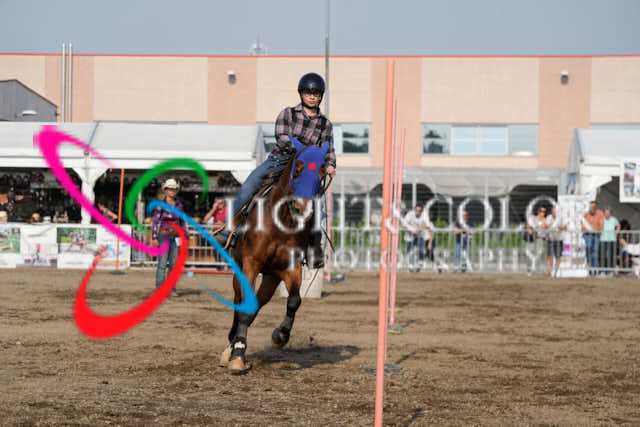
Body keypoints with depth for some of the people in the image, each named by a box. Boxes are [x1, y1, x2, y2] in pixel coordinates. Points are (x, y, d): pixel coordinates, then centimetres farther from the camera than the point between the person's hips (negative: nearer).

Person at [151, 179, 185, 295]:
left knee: (174, 263, 6)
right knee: (162, 264, -8)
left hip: (174, 236, 5)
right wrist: (154, 238, -13)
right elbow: (155, 221, -7)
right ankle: (159, 289, -5)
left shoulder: (178, 204, 9)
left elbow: (181, 222, 16)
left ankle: (172, 288, 13)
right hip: (163, 235, -5)